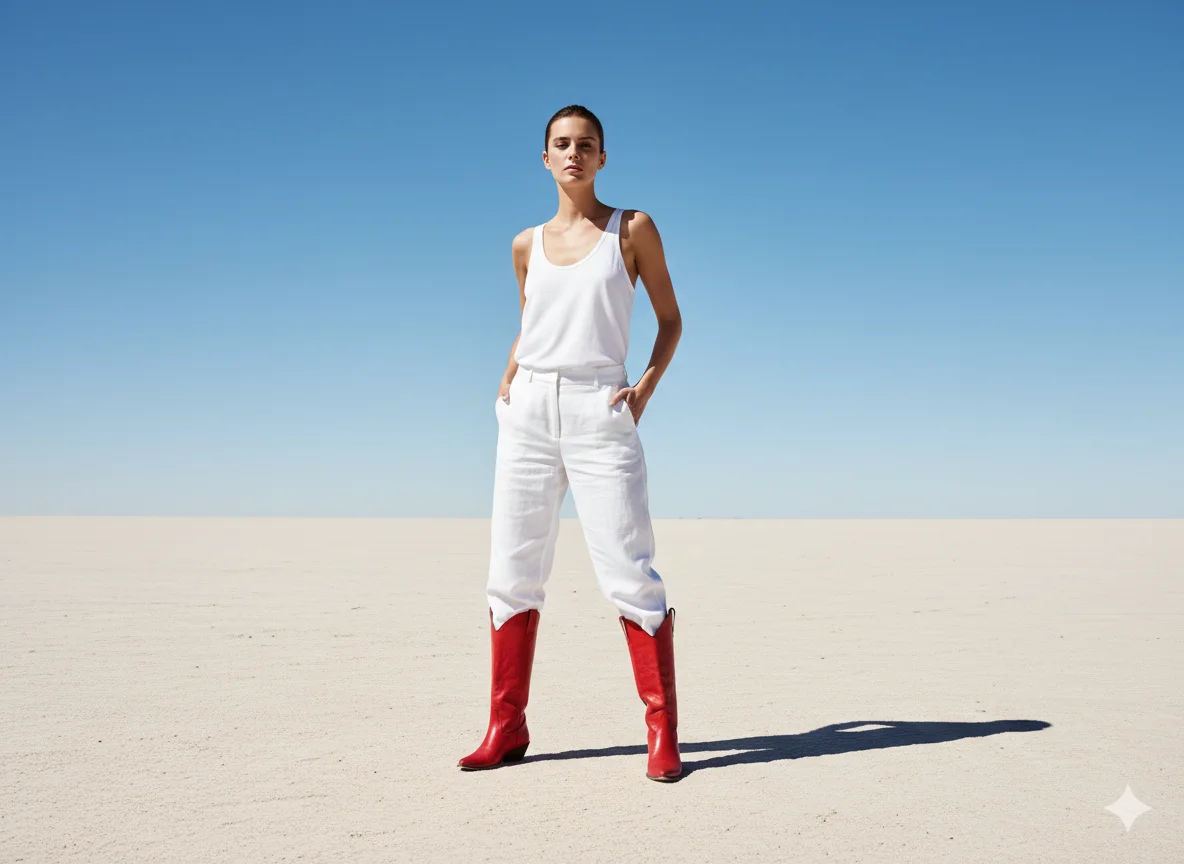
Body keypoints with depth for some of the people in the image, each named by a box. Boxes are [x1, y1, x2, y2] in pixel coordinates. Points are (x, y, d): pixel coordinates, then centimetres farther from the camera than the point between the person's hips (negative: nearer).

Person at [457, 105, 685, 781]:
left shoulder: (633, 229, 4)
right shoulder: (528, 244, 14)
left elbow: (671, 320, 8)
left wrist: (646, 387, -7)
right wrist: (506, 383, 9)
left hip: (598, 413, -4)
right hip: (528, 411, 4)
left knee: (629, 574, -8)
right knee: (512, 573, 4)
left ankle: (664, 733, 1)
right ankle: (507, 729, 13)